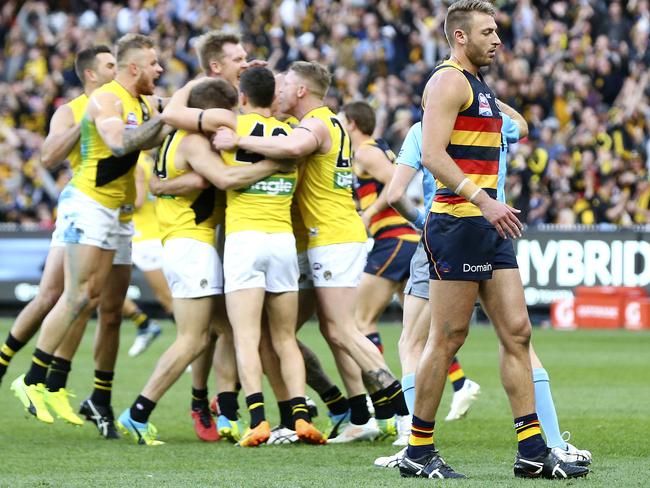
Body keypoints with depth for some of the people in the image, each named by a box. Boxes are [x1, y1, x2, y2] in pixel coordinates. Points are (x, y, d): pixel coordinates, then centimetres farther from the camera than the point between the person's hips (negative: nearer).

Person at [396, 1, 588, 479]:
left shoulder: (480, 85, 21)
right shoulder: (448, 81, -9)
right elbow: (433, 154, -21)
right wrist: (483, 200, -28)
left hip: (489, 227, 10)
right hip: (457, 224, -10)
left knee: (517, 332, 5)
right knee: (448, 339, -5)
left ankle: (532, 451, 5)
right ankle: (418, 450, 3)